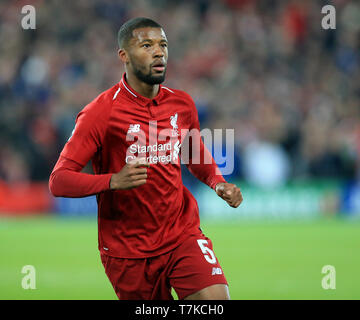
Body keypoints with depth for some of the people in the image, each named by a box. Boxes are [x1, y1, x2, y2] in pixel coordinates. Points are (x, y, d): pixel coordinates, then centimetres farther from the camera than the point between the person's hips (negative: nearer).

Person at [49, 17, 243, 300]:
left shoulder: (182, 104, 6)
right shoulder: (101, 113, -10)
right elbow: (58, 181, -15)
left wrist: (218, 183, 2)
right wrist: (114, 181, -31)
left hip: (182, 234, 3)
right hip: (128, 250, -3)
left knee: (216, 297, -20)